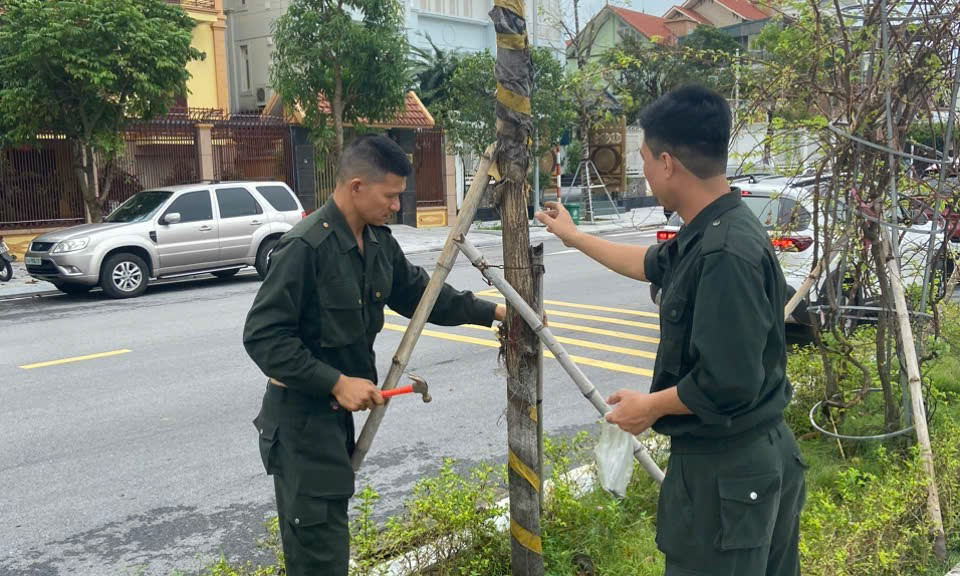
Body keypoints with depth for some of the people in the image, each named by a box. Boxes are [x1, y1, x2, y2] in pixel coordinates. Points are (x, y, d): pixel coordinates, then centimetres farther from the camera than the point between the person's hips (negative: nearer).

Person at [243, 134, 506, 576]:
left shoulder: (378, 240, 3)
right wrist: (337, 382, -25)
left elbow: (418, 292, 15)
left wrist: (492, 312, 11)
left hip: (338, 408, 8)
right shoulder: (304, 247, -23)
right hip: (302, 414, -8)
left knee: (329, 522, 19)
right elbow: (262, 336, -23)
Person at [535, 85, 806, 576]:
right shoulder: (708, 234, 5)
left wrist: (650, 406, -12)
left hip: (726, 469, -10)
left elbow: (728, 383, -30)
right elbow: (654, 263, 25)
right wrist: (575, 237, 34)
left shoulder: (725, 254, -28)